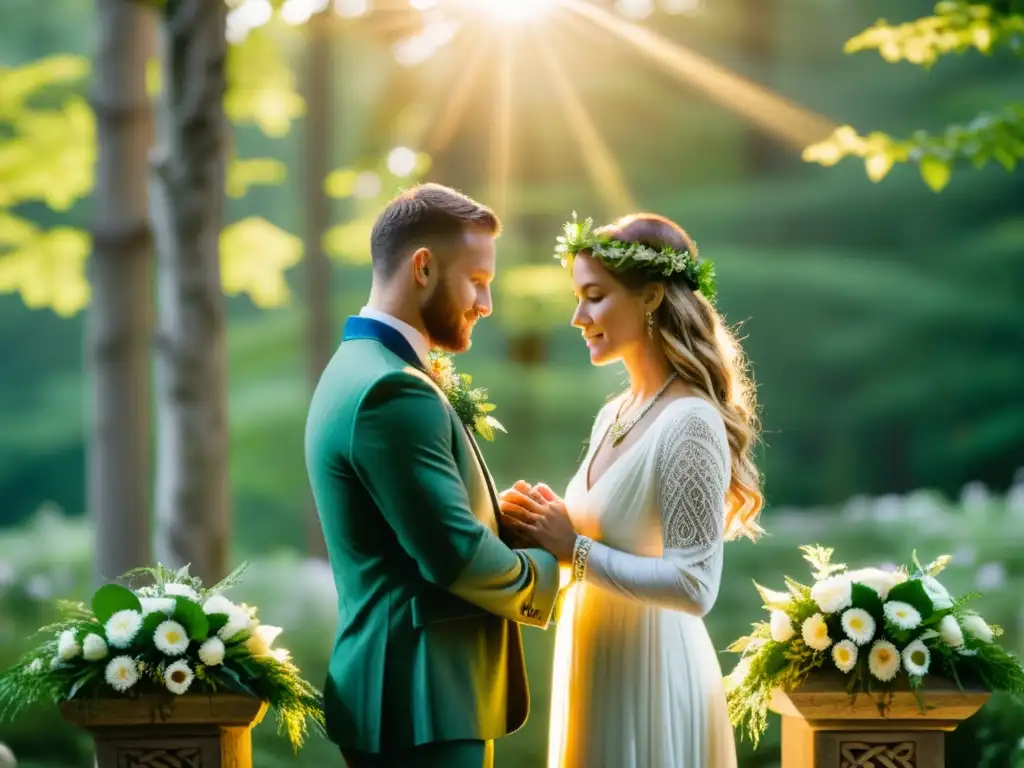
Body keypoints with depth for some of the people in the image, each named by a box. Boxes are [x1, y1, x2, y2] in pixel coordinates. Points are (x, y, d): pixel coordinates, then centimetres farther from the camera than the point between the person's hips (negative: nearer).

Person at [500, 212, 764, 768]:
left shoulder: (689, 423, -18)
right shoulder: (613, 415, 7)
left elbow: (695, 586, -23)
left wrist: (576, 551, -18)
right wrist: (550, 529, -4)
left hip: (650, 673, -8)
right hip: (597, 666, 8)